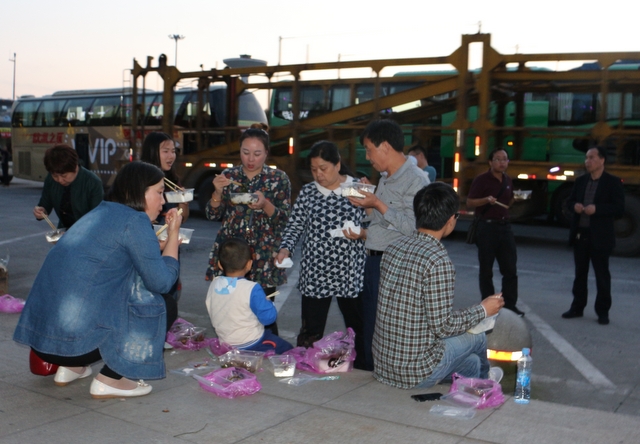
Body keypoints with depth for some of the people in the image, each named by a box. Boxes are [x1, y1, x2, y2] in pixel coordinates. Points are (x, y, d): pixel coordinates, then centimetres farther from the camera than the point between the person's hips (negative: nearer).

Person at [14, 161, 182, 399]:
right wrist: (174, 233, 1)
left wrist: (165, 238, 19)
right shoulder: (134, 221, -9)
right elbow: (161, 282, -10)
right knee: (146, 298, 7)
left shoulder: (101, 211, 17)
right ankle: (109, 381, 5)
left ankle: (70, 367, 21)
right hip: (74, 340, -9)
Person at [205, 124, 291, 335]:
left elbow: (285, 218, -3)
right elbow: (212, 215, 5)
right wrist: (218, 192, -13)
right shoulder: (229, 175, 8)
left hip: (264, 258, -2)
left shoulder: (278, 179, 2)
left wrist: (265, 205, -21)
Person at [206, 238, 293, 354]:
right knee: (288, 349, 10)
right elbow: (268, 317, -20)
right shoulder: (251, 289, -24)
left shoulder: (213, 285, -6)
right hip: (252, 344, -6)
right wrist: (267, 301, -1)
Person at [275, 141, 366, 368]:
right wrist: (285, 248, -8)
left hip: (350, 273, -1)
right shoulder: (307, 192, 7)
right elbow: (295, 226, 9)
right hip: (315, 274, 2)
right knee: (311, 332, 6)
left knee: (358, 328, 9)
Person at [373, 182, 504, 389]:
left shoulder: (394, 247, 0)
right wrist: (483, 310, -4)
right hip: (415, 374, -6)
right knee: (477, 337, 21)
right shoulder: (438, 261, -23)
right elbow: (442, 327, -20)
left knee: (472, 362, 28)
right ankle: (482, 378, 52)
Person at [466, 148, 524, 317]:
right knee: (486, 269, 3)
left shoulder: (508, 180, 12)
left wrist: (514, 198, 6)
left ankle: (510, 305, 12)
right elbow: (469, 202, -10)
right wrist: (486, 200, -24)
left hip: (505, 226, 6)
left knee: (510, 268, 4)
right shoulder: (481, 180, -6)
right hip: (487, 226, -6)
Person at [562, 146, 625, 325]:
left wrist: (597, 209, -23)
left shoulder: (613, 182, -6)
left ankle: (603, 311, 11)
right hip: (580, 234, 5)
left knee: (602, 275, 3)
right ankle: (577, 307, 22)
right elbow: (569, 201, 15)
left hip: (600, 236, -5)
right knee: (580, 273, 13)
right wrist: (574, 206, -8)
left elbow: (619, 208, -11)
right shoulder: (580, 181, 11)